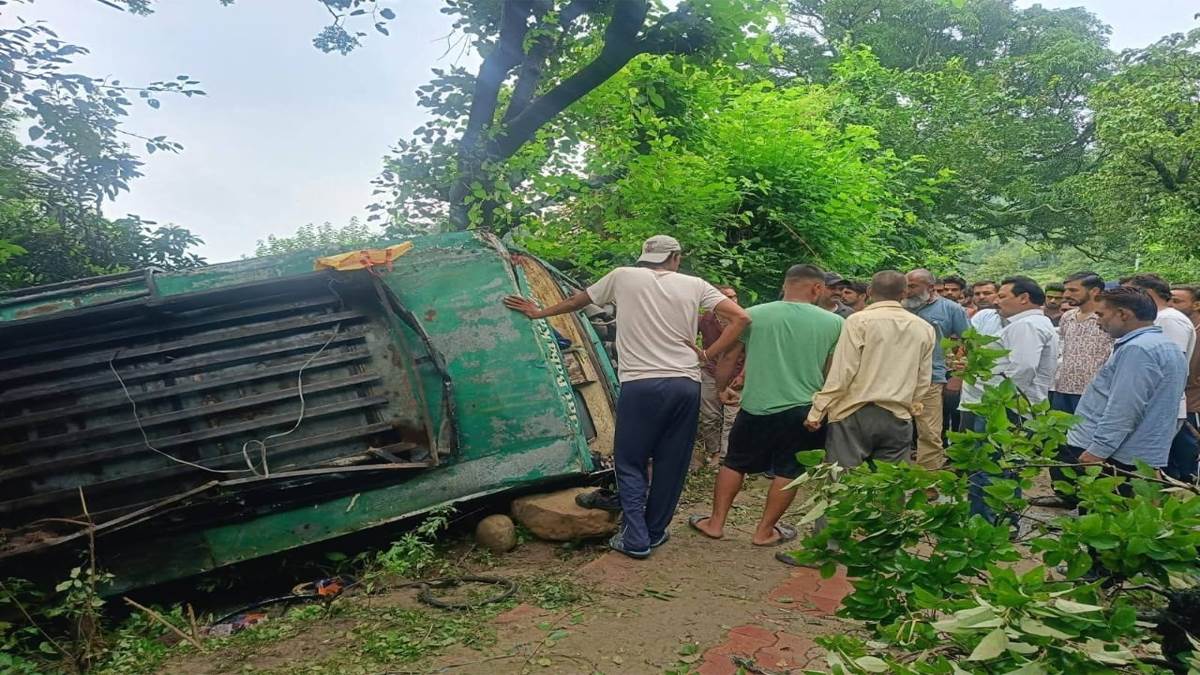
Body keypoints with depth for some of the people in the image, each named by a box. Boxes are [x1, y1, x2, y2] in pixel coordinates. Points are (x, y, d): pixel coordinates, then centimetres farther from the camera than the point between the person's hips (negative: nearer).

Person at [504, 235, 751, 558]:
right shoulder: (695, 285, 9)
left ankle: (635, 539, 5)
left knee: (630, 463, 9)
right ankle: (655, 532, 24)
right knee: (671, 463, 13)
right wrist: (708, 354, 6)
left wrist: (539, 312, 35)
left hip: (640, 386, -2)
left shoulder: (623, 277, 7)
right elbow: (741, 318, 1)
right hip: (686, 384, 2)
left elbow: (576, 301, 21)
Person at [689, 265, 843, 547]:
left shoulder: (753, 315, -3)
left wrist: (722, 388, 20)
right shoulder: (833, 323, -3)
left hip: (757, 407, 1)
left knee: (734, 463, 16)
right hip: (804, 409, 0)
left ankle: (715, 523, 22)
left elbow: (728, 358, 4)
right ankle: (765, 531, 20)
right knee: (788, 472, 13)